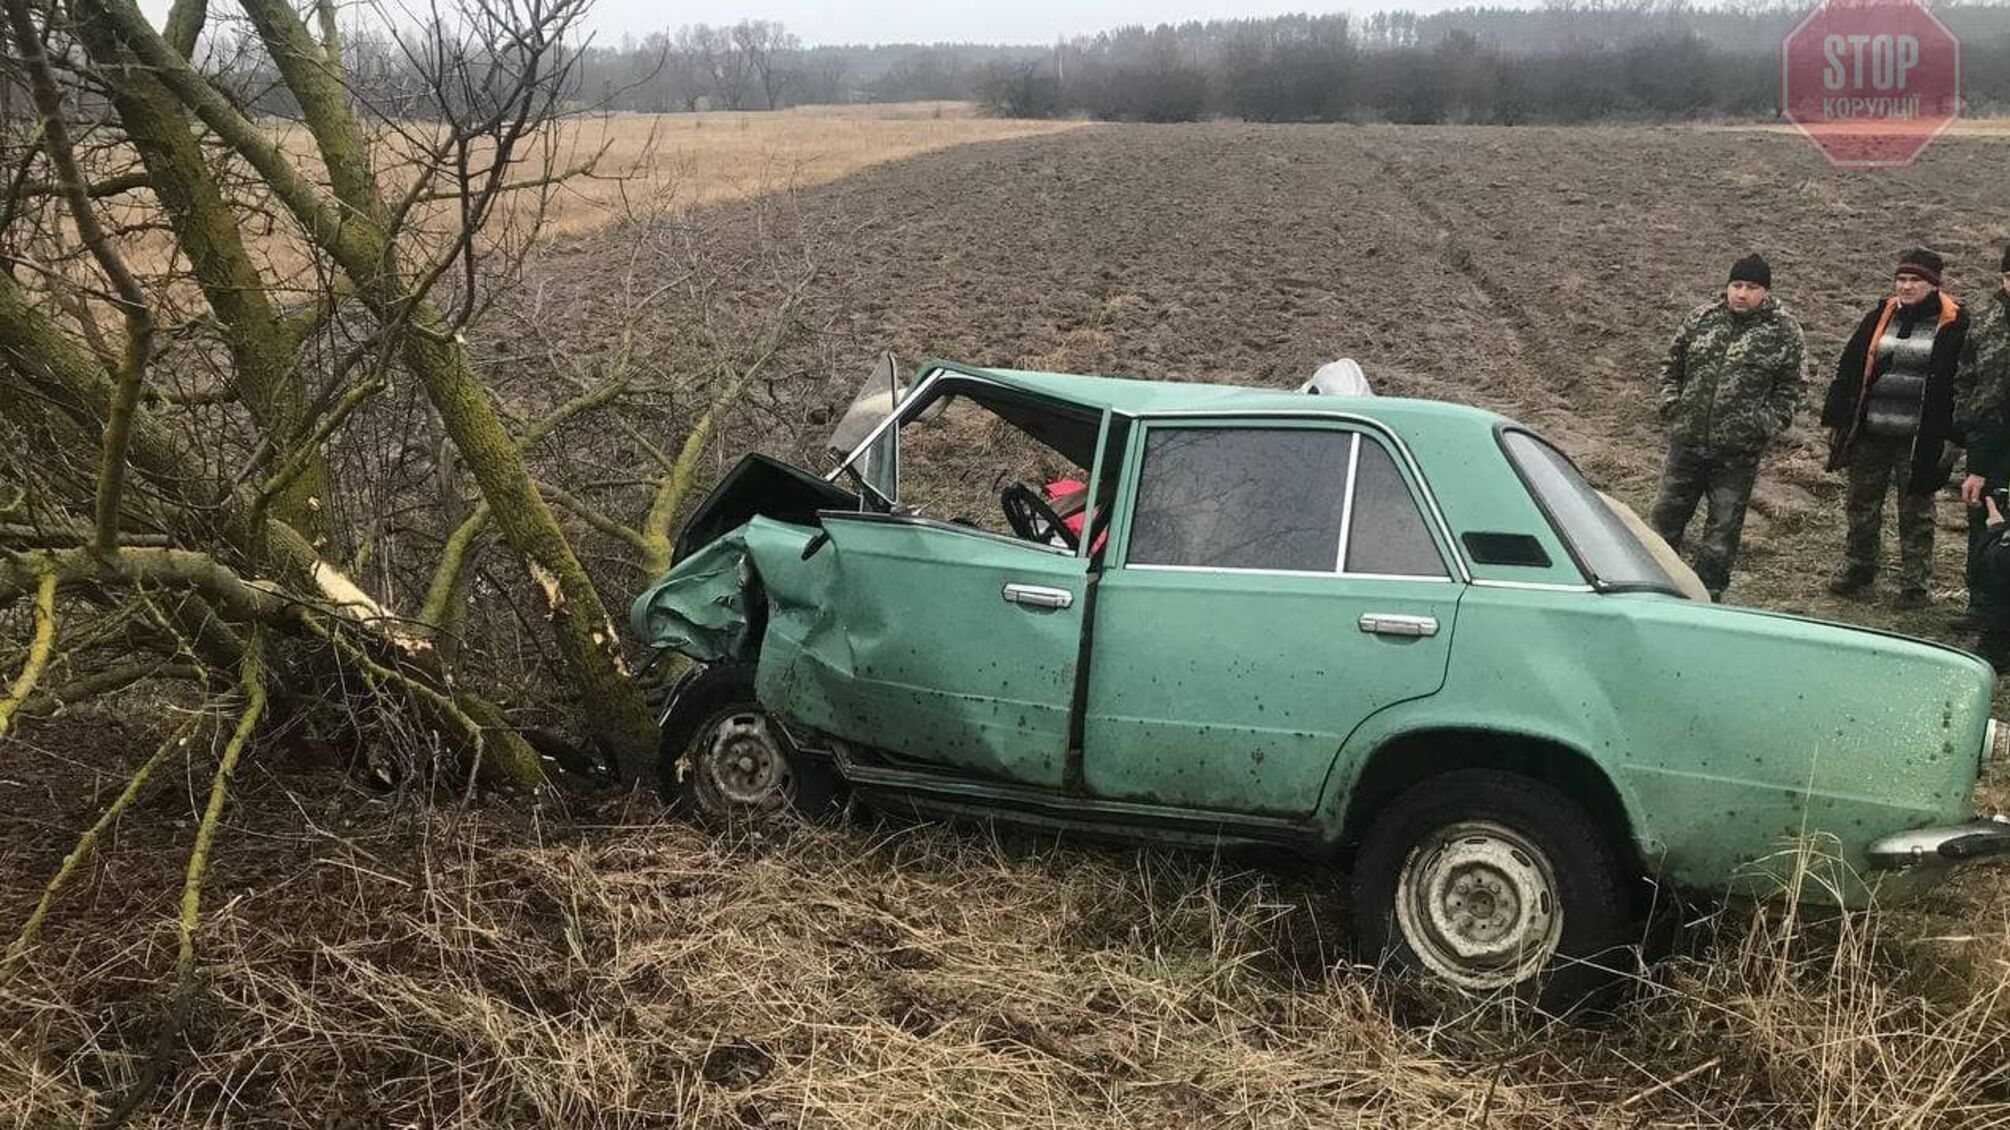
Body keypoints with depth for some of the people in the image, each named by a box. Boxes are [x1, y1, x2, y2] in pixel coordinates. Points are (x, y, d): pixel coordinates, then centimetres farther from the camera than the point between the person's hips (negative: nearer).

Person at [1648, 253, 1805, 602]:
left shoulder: (1784, 332, -2)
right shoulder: (1701, 319, 5)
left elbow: (1790, 388, 0)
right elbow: (1673, 364, 14)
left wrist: (1767, 424, -9)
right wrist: (1670, 402, 2)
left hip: (1738, 453, -2)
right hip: (1686, 440, 3)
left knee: (1724, 525, 6)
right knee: (1666, 514, 10)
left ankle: (1707, 593, 16)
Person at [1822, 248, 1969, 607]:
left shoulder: (1953, 325, -5)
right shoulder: (1879, 318, 6)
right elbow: (1848, 370, 8)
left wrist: (1951, 438, -11)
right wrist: (1836, 422, 5)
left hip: (1918, 440, -4)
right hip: (1869, 435, 4)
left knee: (1915, 515, 7)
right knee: (1861, 507, 14)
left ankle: (1914, 585, 16)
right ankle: (1857, 568, 30)